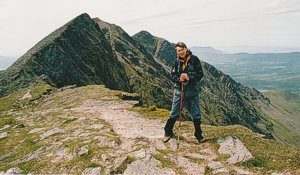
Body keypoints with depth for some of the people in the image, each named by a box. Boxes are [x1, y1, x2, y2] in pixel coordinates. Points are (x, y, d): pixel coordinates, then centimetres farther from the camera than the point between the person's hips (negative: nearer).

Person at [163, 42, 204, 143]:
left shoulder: (194, 59, -6)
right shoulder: (177, 61, 1)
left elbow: (200, 74, -6)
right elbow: (173, 75, 2)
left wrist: (189, 77, -22)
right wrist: (179, 79, -19)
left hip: (193, 91, -1)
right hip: (179, 90, 1)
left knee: (196, 114, 9)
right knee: (174, 113, 8)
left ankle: (198, 135, 28)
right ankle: (168, 133, 25)